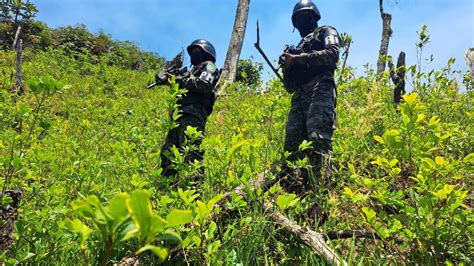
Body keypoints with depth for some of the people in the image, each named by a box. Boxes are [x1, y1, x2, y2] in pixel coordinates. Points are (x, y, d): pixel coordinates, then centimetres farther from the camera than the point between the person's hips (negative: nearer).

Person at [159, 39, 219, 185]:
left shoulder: (208, 66, 12)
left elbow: (203, 85, -8)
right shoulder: (193, 70, 37)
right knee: (167, 153, -2)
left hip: (192, 116, -9)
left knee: (191, 154, -21)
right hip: (180, 116, 9)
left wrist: (179, 79, -1)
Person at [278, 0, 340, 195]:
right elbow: (290, 87, 30)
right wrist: (287, 67, 10)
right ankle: (292, 191, -13)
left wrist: (299, 59, -4)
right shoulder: (298, 47, 36)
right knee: (292, 143, -9)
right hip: (299, 97, 7)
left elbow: (332, 54, -4)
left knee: (317, 139, -23)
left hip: (319, 90, -6)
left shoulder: (325, 32, 21)